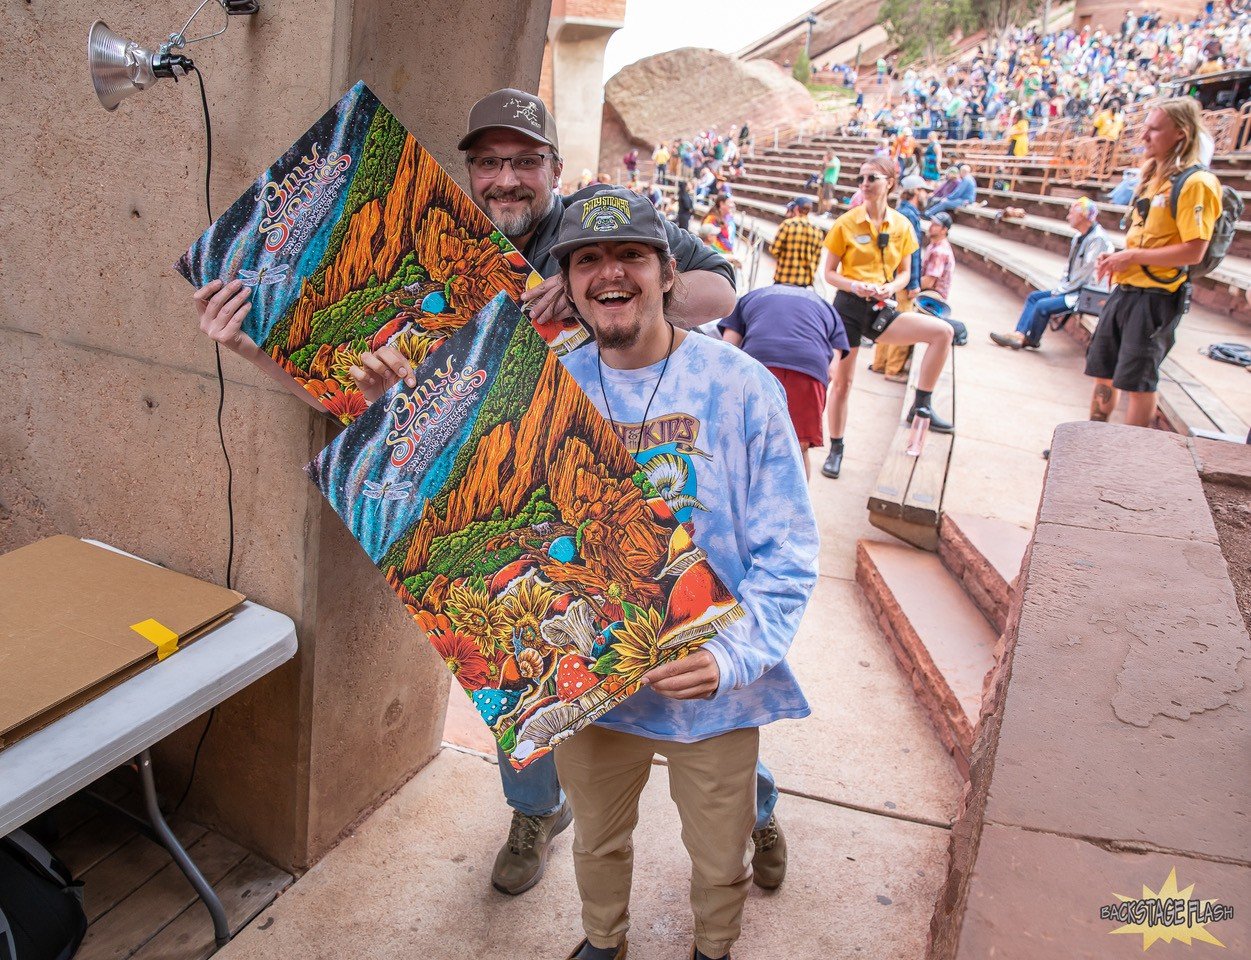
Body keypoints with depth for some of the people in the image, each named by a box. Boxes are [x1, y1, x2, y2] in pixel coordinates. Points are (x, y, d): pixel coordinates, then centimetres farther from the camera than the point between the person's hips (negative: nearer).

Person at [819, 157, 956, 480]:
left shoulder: (902, 225, 4)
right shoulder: (846, 224, -3)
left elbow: (905, 272, 11)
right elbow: (830, 273, -1)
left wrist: (890, 288, -12)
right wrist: (855, 286, -20)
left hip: (881, 309, 3)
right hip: (848, 307, -2)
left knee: (942, 331, -16)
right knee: (842, 380, 2)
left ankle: (921, 406, -5)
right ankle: (835, 449, 19)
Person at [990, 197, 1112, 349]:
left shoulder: (1097, 239, -17)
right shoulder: (1079, 237, 12)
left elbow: (1085, 273, -20)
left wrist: (1060, 291, -14)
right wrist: (1059, 289, 3)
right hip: (1074, 289, 10)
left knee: (1043, 305, -22)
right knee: (1034, 296, 5)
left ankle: (1031, 340, -1)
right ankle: (1019, 334, -5)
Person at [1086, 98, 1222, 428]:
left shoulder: (1194, 183, -14)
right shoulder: (1153, 177, 15)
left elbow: (1194, 251, -21)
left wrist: (1132, 256, -18)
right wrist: (1116, 257, 6)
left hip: (1156, 297, -9)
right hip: (1125, 289, 9)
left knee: (1137, 382, -3)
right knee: (1102, 372, 14)